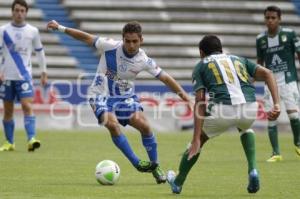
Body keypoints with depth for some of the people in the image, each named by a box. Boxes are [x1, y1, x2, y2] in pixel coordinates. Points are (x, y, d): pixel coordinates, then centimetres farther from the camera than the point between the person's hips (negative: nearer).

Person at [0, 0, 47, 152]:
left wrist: (44, 72, 12)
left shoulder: (33, 31, 3)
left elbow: (40, 52, 13)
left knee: (27, 106, -16)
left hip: (24, 76, -1)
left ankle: (31, 139, -24)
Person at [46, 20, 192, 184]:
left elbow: (165, 78, -3)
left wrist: (182, 93, -9)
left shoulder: (144, 61, -10)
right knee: (112, 124, -29)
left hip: (125, 97, 2)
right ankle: (137, 163, -19)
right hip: (101, 96, -2)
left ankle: (155, 166, 1)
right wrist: (61, 28, -10)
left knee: (143, 125, -18)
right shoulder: (110, 46, -18)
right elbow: (86, 38, -8)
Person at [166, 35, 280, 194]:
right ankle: (252, 170, 20)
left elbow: (199, 102, 7)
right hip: (250, 108, 3)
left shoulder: (201, 66, 20)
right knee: (245, 127, 39)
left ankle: (178, 182, 37)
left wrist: (196, 140, 1)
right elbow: (267, 74, 13)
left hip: (223, 109, -3)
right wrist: (276, 104, 3)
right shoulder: (239, 60, 30)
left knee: (200, 138, 26)